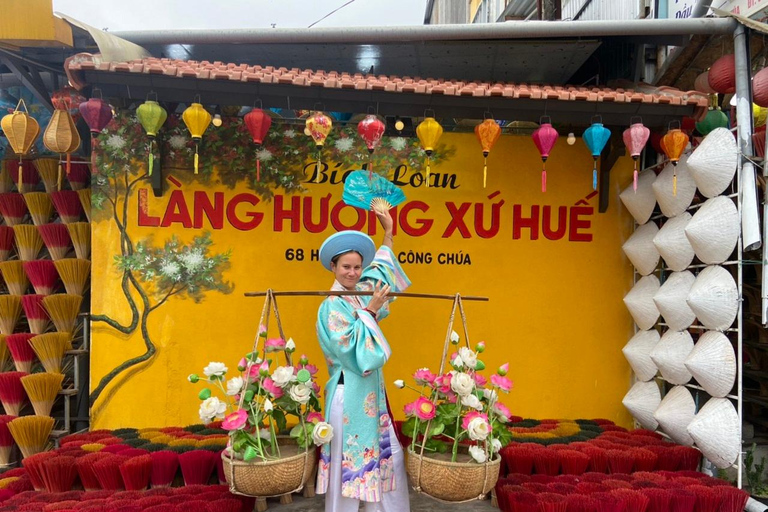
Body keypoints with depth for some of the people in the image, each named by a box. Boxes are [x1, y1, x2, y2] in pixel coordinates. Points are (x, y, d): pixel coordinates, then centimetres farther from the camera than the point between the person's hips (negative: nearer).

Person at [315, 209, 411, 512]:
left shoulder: (361, 295, 7)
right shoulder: (332, 307, -14)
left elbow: (381, 272, 26)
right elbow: (353, 350, -23)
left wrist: (388, 233, 24)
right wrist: (370, 311, -19)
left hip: (371, 394, 8)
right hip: (350, 395, -8)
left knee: (390, 455, 12)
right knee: (350, 460, 2)